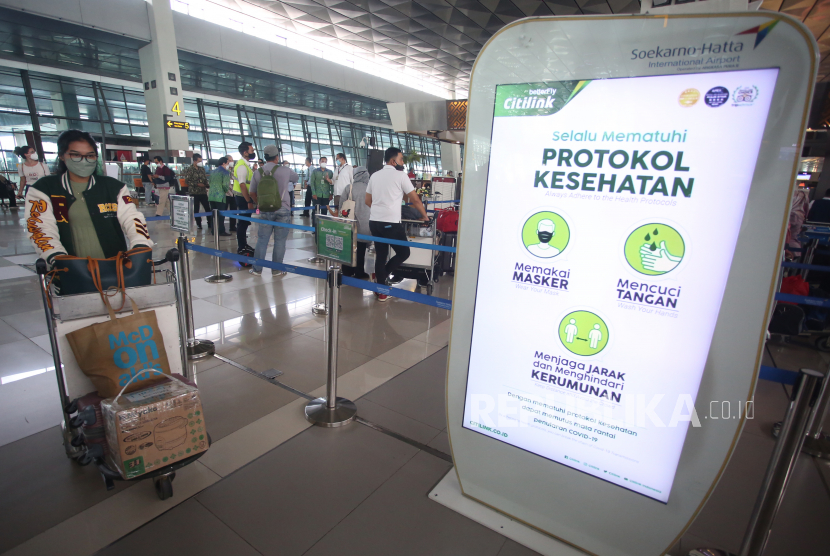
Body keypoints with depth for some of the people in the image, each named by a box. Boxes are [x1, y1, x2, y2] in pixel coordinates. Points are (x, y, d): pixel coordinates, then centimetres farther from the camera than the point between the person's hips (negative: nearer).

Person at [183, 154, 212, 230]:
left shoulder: (202, 169, 11)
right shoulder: (189, 169, -5)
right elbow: (187, 181, -9)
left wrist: (208, 185, 0)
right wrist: (197, 184, -15)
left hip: (203, 192, 4)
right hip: (194, 192, -4)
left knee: (208, 208, 0)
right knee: (196, 209, 3)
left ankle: (210, 223, 7)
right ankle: (198, 224, 13)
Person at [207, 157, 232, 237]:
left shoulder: (213, 171, 15)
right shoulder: (225, 172, -8)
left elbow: (209, 182, 17)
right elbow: (225, 185, -14)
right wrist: (226, 191, 5)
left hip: (211, 196, 7)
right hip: (220, 196, -7)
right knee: (221, 214, -2)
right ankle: (221, 231, 0)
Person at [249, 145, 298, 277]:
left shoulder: (258, 172, 3)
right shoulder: (285, 170, -5)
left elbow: (252, 192, 8)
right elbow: (296, 178, 15)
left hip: (265, 211, 3)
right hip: (283, 210, -2)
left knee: (262, 240, 9)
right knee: (279, 241, 4)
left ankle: (257, 269, 16)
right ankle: (277, 269, 11)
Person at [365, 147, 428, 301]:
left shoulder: (375, 175, 13)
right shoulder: (400, 175, -3)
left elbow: (368, 200, 18)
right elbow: (415, 199, -1)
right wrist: (425, 216, 12)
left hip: (374, 221, 7)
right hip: (391, 223, -7)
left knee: (380, 255, 12)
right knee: (404, 253, 10)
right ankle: (383, 276, 5)